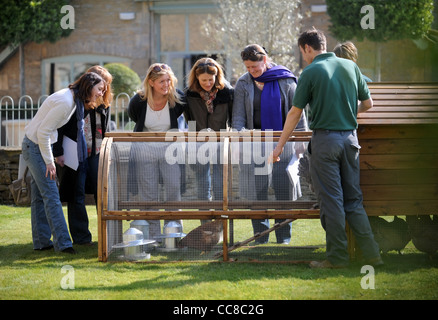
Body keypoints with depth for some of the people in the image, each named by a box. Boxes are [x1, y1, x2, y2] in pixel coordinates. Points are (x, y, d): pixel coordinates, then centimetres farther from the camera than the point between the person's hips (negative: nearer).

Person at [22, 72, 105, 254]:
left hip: (43, 145, 10)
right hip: (35, 147, -10)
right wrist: (49, 161, -18)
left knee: (40, 195, 11)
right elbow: (43, 132, -24)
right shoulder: (65, 102, -25)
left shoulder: (74, 100, 6)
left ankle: (41, 242, 15)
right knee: (51, 194, -11)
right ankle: (62, 242, -13)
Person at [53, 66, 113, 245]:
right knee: (77, 196, 0)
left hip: (96, 155, 5)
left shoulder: (104, 104, 8)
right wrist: (58, 153, -17)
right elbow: (58, 127, -11)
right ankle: (80, 236, 7)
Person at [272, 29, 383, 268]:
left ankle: (337, 257, 2)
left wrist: (280, 145, 7)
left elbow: (295, 114, -2)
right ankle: (371, 254, 7)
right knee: (353, 199, 11)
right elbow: (367, 103, 14)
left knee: (331, 201, 0)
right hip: (350, 137, 5)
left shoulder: (311, 72, -6)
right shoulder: (350, 66, 7)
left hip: (325, 139, -5)